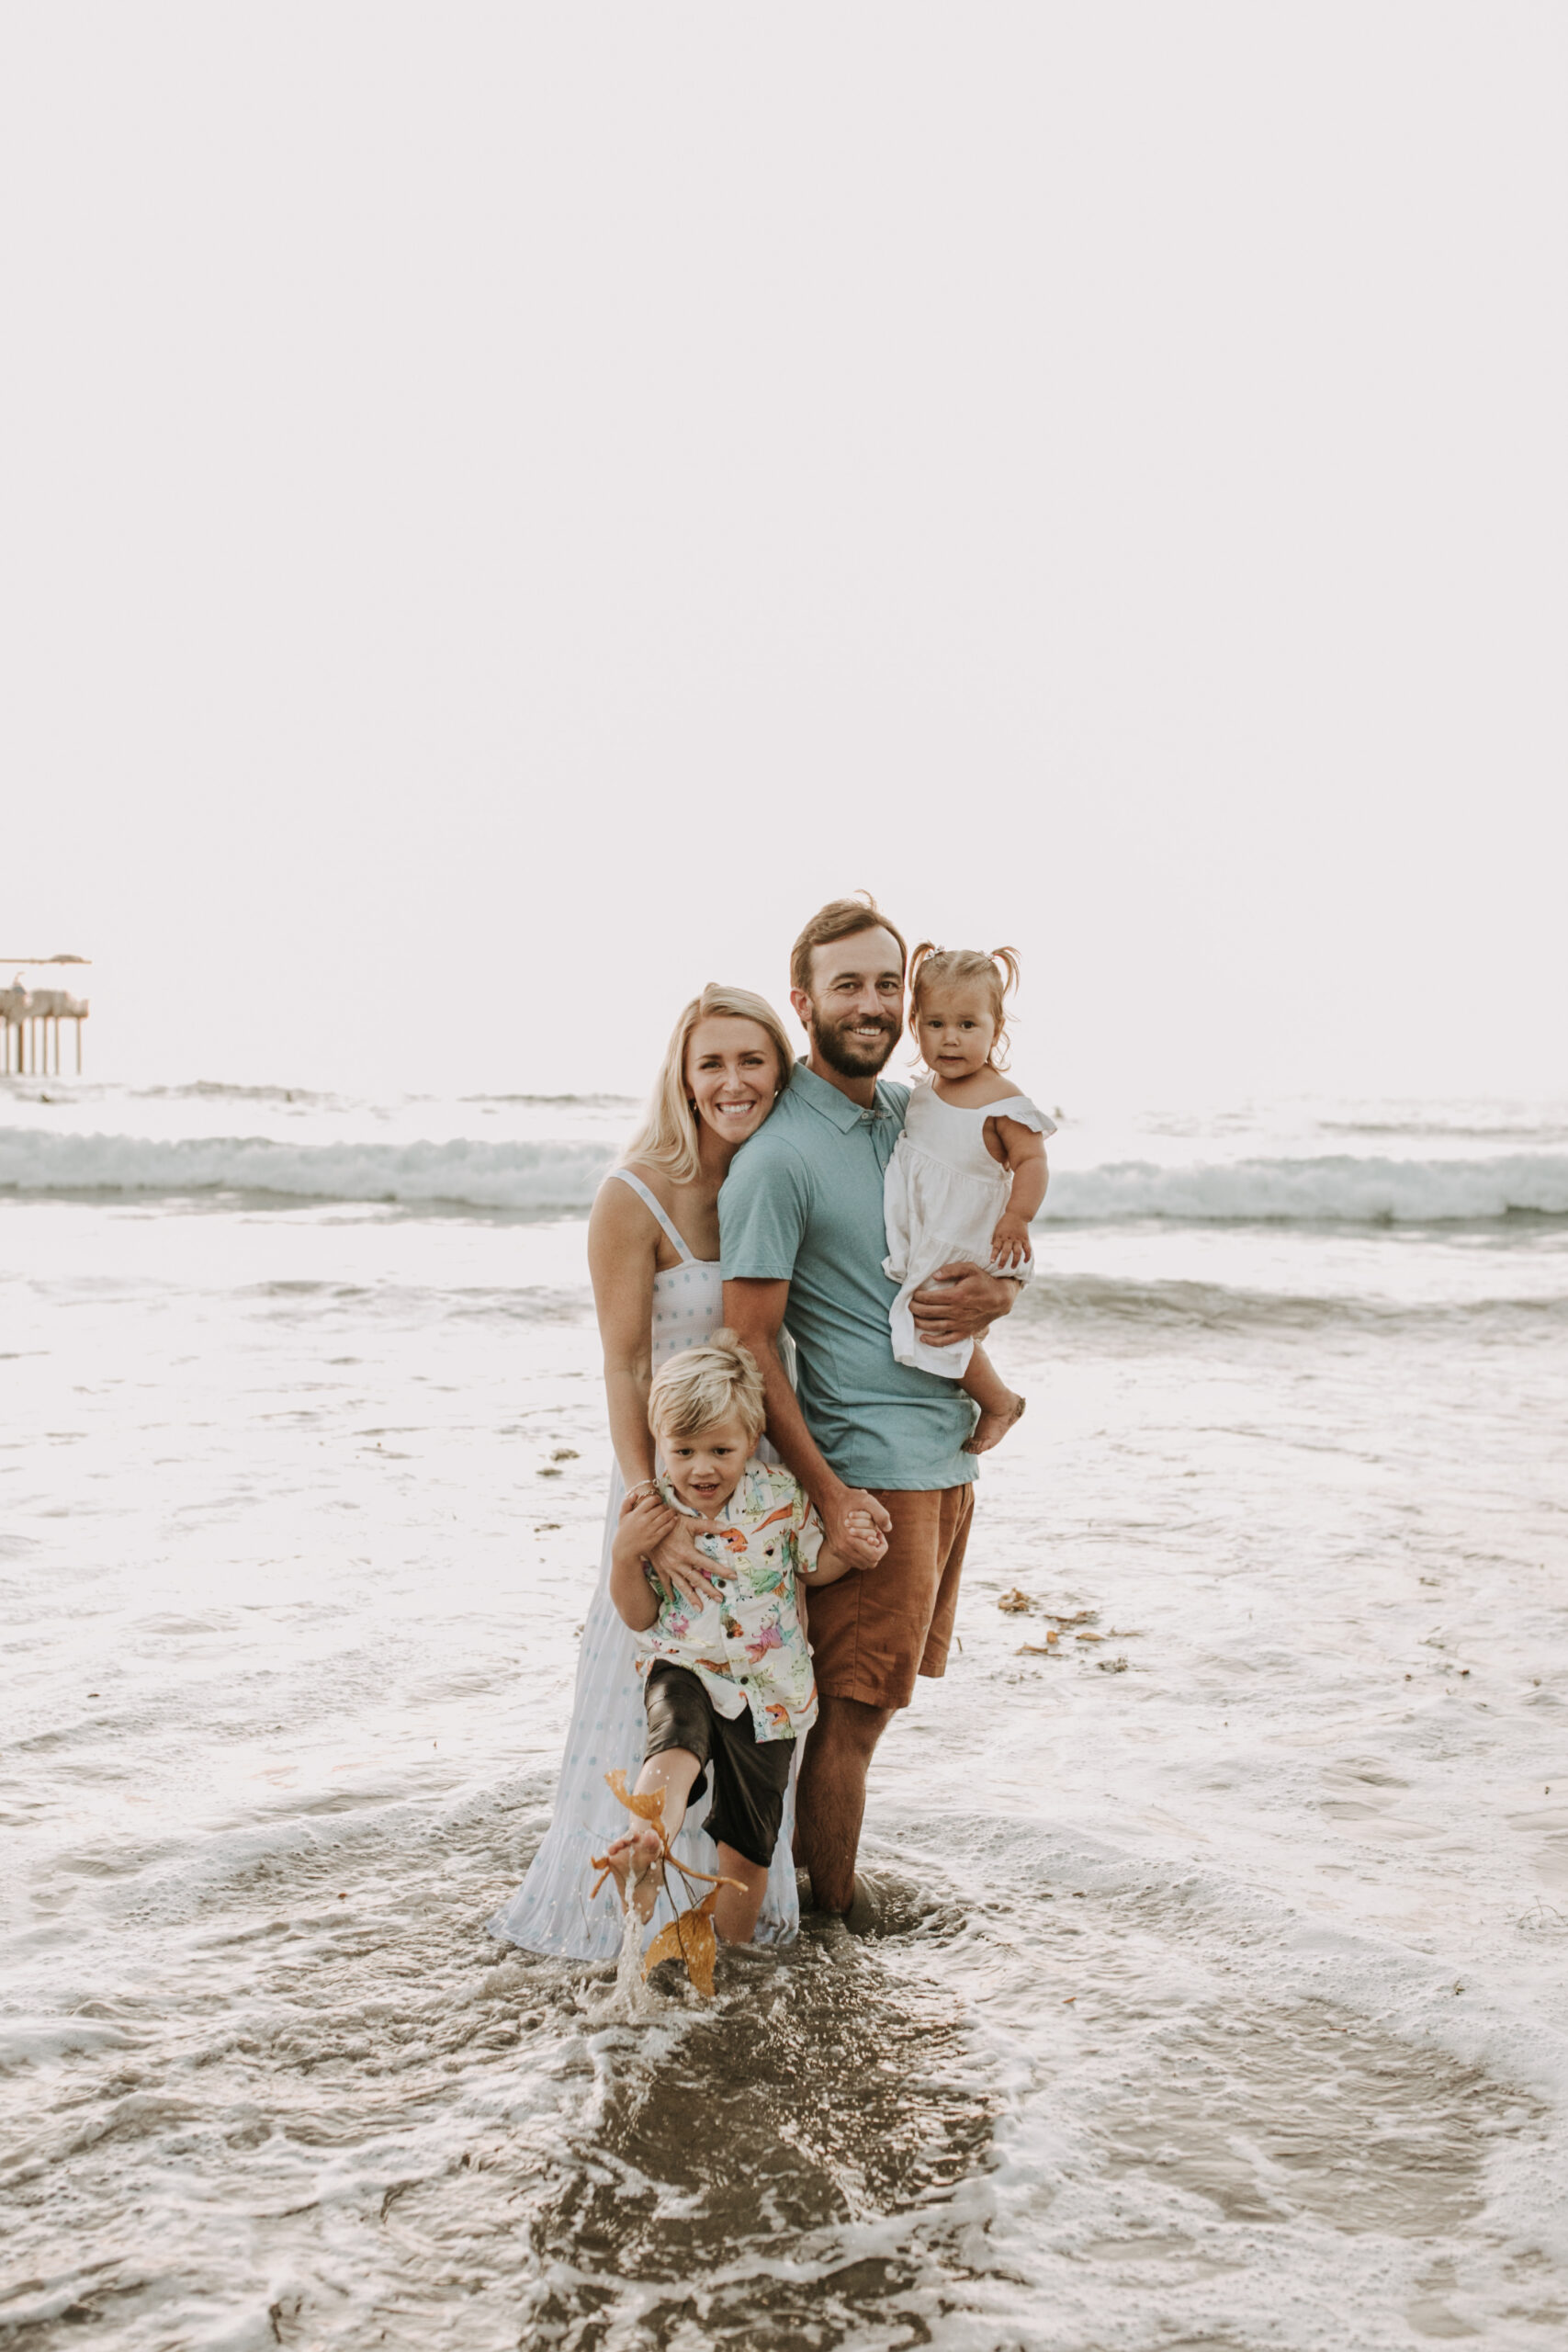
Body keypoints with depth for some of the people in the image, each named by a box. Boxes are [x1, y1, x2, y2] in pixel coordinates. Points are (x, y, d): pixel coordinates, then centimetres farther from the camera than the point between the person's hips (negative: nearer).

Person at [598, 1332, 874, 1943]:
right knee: (675, 1741, -38)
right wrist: (625, 1555, -19)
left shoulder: (780, 1494, -6)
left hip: (768, 1687, 2)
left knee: (748, 1844, 8)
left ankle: (728, 1951, 27)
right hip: (686, 1668, -2)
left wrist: (845, 1548, -12)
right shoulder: (654, 1512, -8)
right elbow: (640, 1617, -1)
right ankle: (644, 1852, -61)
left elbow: (813, 1568, 10)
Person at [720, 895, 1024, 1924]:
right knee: (852, 1710, 1)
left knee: (869, 1692, 17)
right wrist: (828, 1492, -18)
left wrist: (994, 1293, -5)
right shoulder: (776, 1156, -14)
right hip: (869, 1466, -7)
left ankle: (822, 1874, 30)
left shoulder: (920, 1113, 10)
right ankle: (837, 1919, 16)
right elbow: (750, 1341, -14)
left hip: (948, 1452, 8)